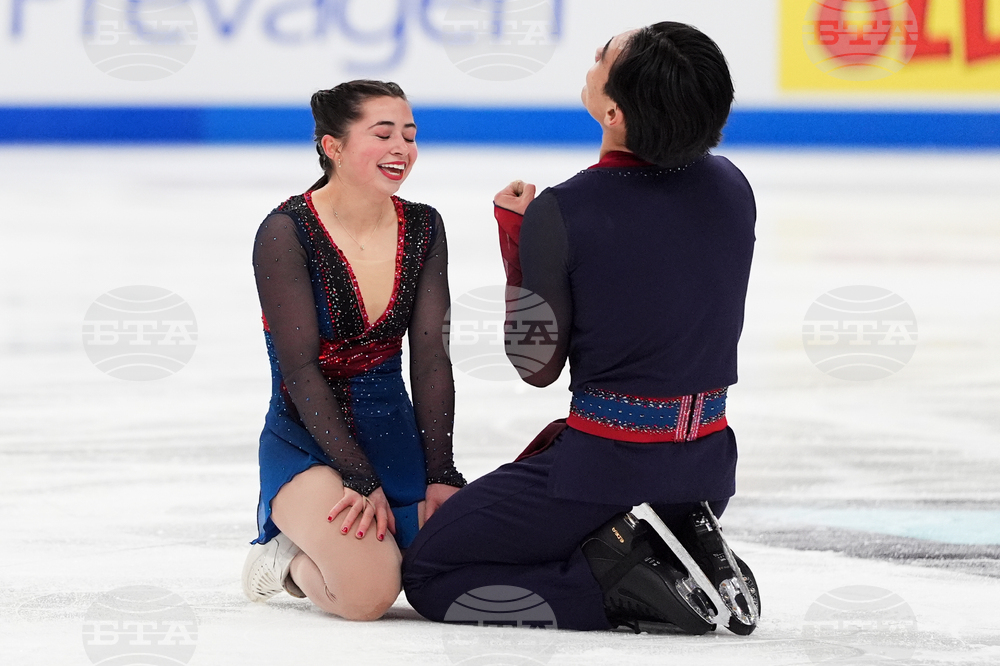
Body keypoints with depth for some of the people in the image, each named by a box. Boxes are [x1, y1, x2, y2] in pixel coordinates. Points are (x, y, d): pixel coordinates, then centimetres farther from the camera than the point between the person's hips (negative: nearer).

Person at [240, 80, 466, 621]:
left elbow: (430, 358, 0)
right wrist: (362, 480, -20)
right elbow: (300, 369, -16)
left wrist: (440, 474, -9)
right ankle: (286, 558, 6)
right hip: (307, 441, -6)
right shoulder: (286, 233, -14)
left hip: (396, 435, 6)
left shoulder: (422, 230, 2)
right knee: (369, 592, -28)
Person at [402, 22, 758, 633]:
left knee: (428, 575, 9)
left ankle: (613, 585, -9)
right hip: (708, 469, 6)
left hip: (610, 471, -6)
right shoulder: (731, 188, -3)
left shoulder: (561, 215, -19)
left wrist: (514, 234, 1)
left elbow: (538, 366, -6)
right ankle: (683, 565, 7)